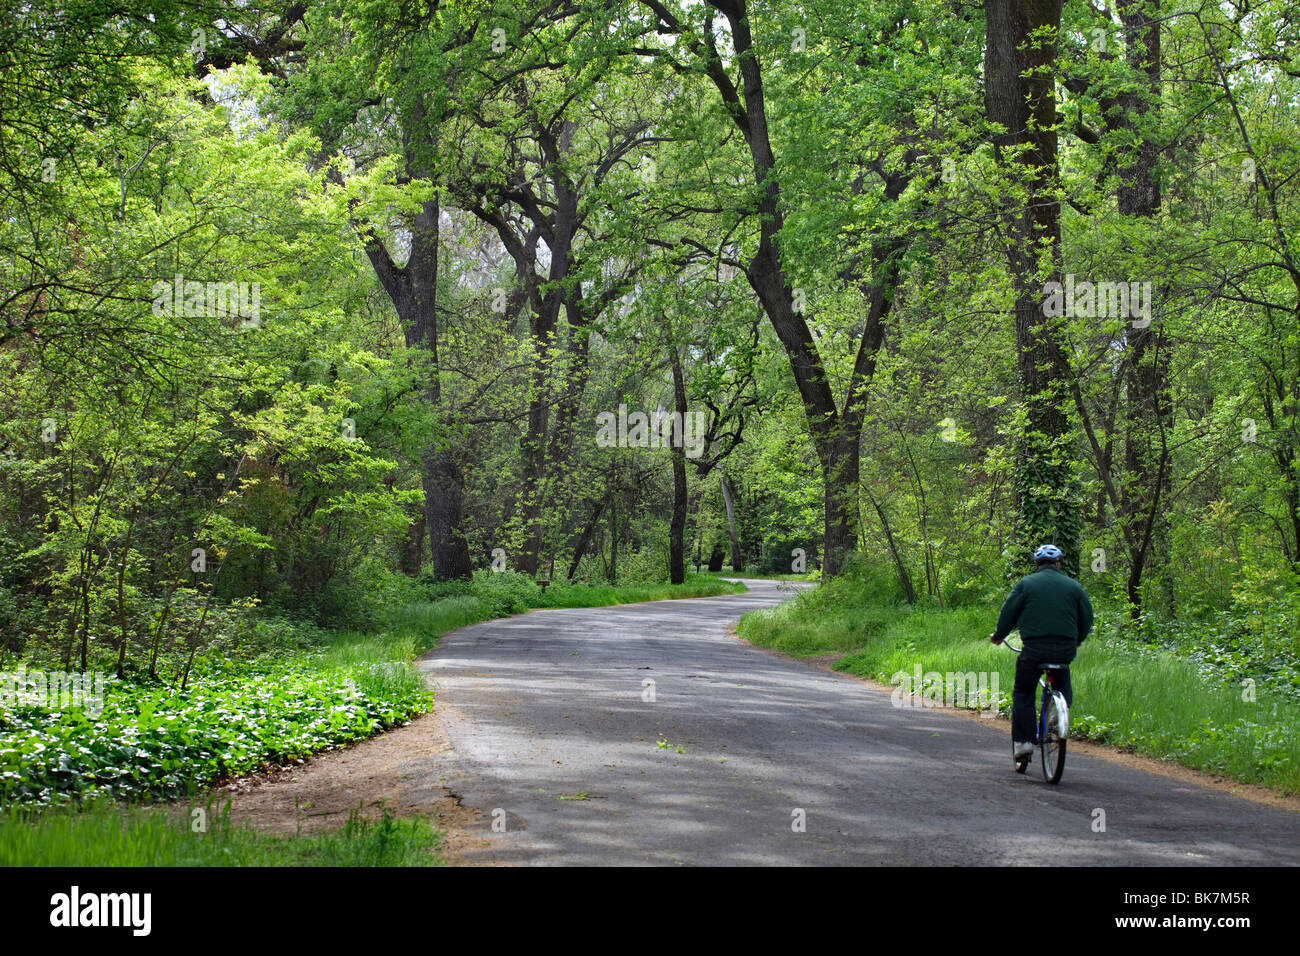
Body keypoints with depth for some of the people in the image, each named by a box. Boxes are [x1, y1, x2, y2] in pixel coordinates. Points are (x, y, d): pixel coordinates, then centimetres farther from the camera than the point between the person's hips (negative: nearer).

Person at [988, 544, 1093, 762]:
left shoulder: (1026, 583, 4)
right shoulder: (1074, 586, 10)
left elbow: (1008, 612, 4)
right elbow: (1087, 618, 15)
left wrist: (998, 635, 21)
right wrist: (1077, 640, 33)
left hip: (1034, 647, -2)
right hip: (1066, 649, 2)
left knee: (1023, 694, 10)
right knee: (1063, 687, 27)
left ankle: (1022, 741, 2)